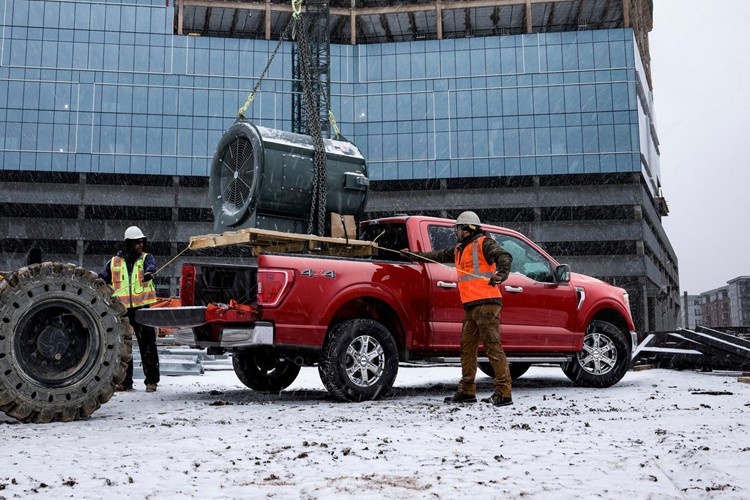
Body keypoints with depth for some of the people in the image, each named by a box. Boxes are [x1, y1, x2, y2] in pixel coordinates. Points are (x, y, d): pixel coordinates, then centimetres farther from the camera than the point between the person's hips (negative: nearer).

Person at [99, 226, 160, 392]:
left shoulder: (146, 257, 6)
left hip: (142, 307, -2)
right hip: (121, 309, 2)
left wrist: (149, 272, -40)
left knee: (147, 344, -1)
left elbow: (151, 265, -17)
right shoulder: (114, 262, 10)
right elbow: (102, 279, 14)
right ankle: (125, 381, 17)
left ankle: (151, 381, 6)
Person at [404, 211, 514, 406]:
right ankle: (467, 391, 19)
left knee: (493, 346, -11)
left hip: (486, 304, -10)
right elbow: (439, 255, 35)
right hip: (471, 306, 10)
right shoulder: (459, 250, 24)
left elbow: (504, 256, -18)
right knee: (467, 347, 12)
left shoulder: (483, 243, -3)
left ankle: (504, 393, -10)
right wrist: (414, 255, 40)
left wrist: (502, 273, -37)